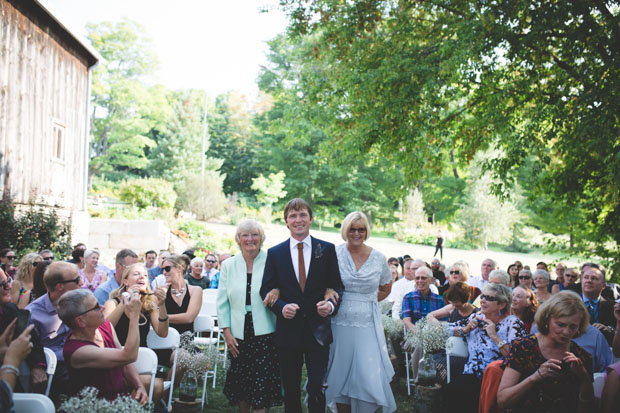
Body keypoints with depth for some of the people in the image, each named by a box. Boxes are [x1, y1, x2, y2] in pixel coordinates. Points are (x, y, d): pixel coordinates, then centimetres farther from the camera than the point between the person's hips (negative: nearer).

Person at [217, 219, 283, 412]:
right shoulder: (229, 265, 6)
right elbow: (222, 303, 7)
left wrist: (276, 290, -22)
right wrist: (227, 332, 0)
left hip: (265, 333, -3)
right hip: (238, 335, 3)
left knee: (262, 384, -3)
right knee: (240, 382, 11)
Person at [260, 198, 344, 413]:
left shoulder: (327, 249, 3)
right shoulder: (274, 253, 4)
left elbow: (337, 284, 5)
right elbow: (266, 290, 4)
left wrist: (331, 304, -15)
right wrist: (281, 307, -15)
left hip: (318, 330, -1)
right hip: (288, 330, 1)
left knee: (317, 390, -2)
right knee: (290, 390, 13)